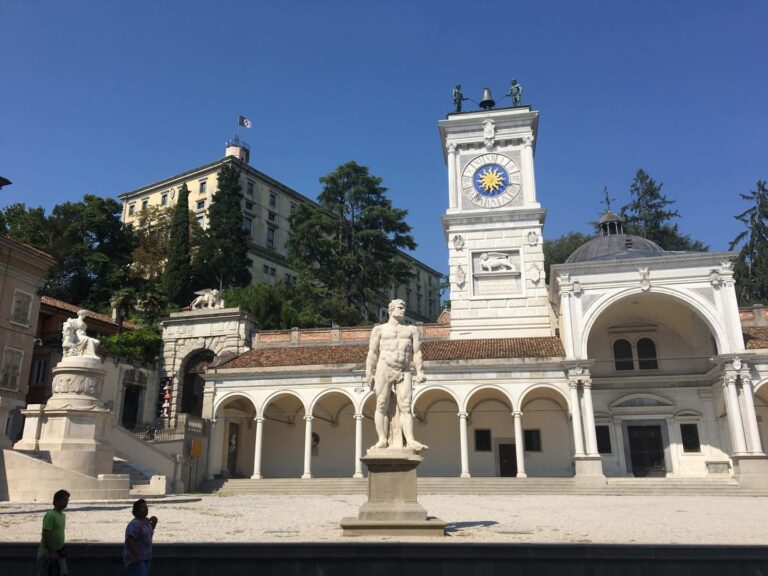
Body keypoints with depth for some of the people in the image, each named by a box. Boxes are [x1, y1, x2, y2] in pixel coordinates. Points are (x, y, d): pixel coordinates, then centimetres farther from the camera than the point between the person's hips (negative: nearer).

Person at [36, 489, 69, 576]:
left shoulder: (63, 515, 9)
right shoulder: (50, 515, -20)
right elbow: (45, 535, -23)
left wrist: (61, 549, 17)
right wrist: (51, 553, -21)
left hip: (58, 552, 8)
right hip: (46, 553, -8)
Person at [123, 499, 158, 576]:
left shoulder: (146, 521, 8)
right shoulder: (134, 524, -21)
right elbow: (129, 540, -29)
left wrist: (153, 524, 9)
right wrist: (136, 556, -30)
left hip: (145, 558, 10)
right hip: (136, 560, -10)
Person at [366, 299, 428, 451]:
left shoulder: (411, 330, 20)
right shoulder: (380, 329, 14)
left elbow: (417, 352, 11)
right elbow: (373, 352, 7)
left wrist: (419, 371, -2)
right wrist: (369, 374, -3)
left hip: (404, 372, 2)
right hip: (384, 369, -2)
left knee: (405, 407, -8)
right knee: (382, 405, -7)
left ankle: (410, 440, -15)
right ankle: (382, 439, -7)